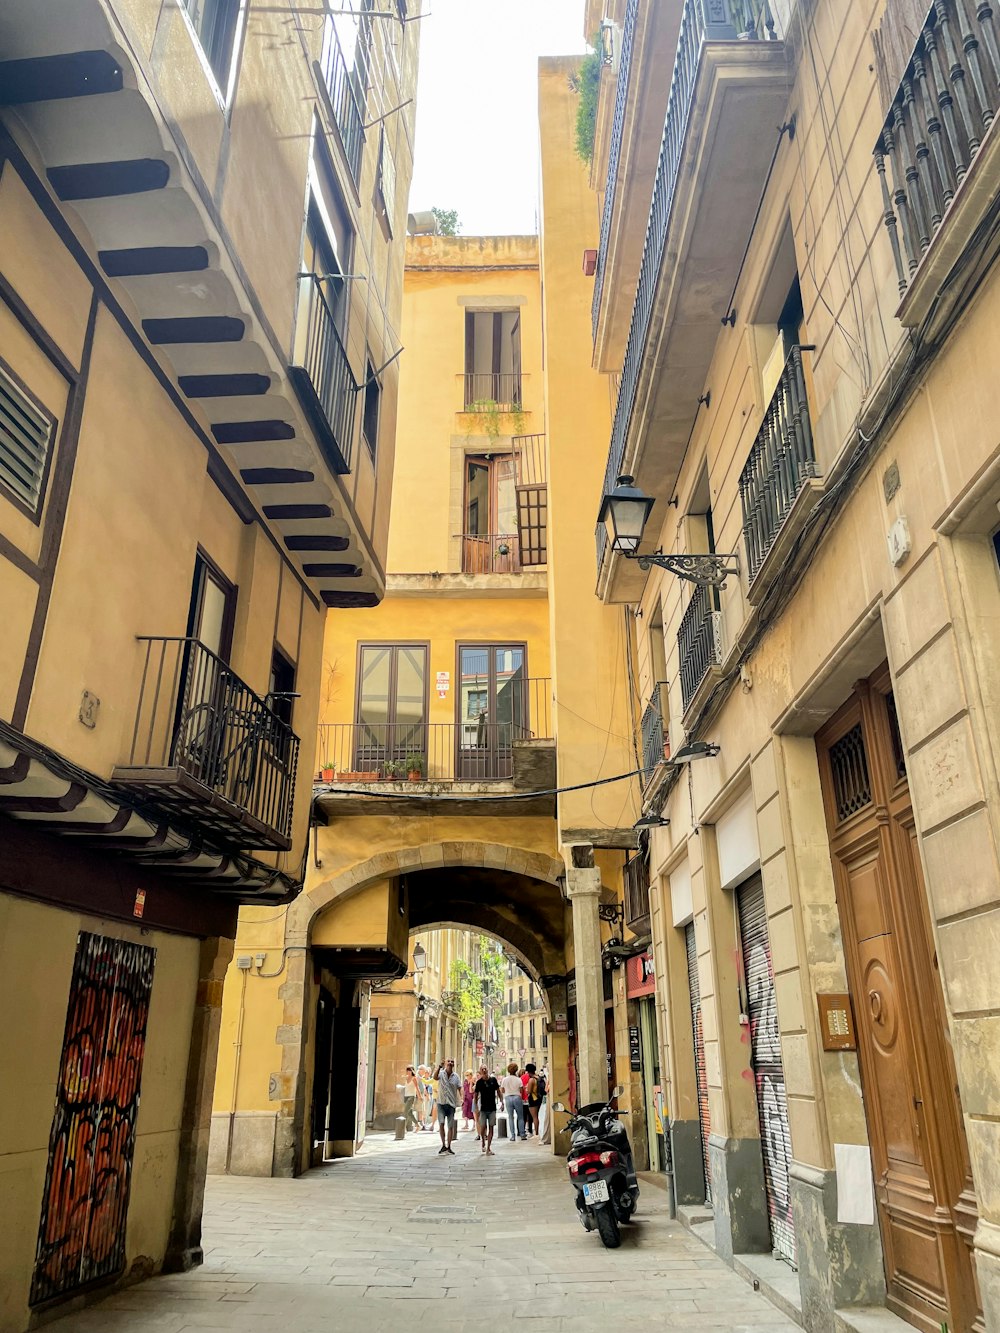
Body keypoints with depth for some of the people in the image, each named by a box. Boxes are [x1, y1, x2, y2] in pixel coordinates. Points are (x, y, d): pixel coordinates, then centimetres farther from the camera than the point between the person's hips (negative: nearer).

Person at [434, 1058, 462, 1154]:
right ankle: (443, 1145, -1)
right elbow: (435, 1077, -23)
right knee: (441, 1123, -13)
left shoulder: (456, 1076, 5)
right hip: (441, 1103, -2)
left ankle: (449, 1147, 15)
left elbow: (460, 1088, 2)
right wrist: (439, 1067, -36)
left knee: (451, 1126, 5)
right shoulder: (441, 1073, -1)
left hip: (451, 1104, 2)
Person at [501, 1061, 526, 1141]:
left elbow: (503, 1091, 3)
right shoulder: (518, 1080, -7)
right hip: (517, 1097, -1)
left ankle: (512, 1135, 4)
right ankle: (522, 1134, 10)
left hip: (508, 1098, 1)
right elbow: (521, 1091, -6)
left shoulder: (505, 1079, -3)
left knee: (510, 1117, 8)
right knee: (520, 1117, 10)